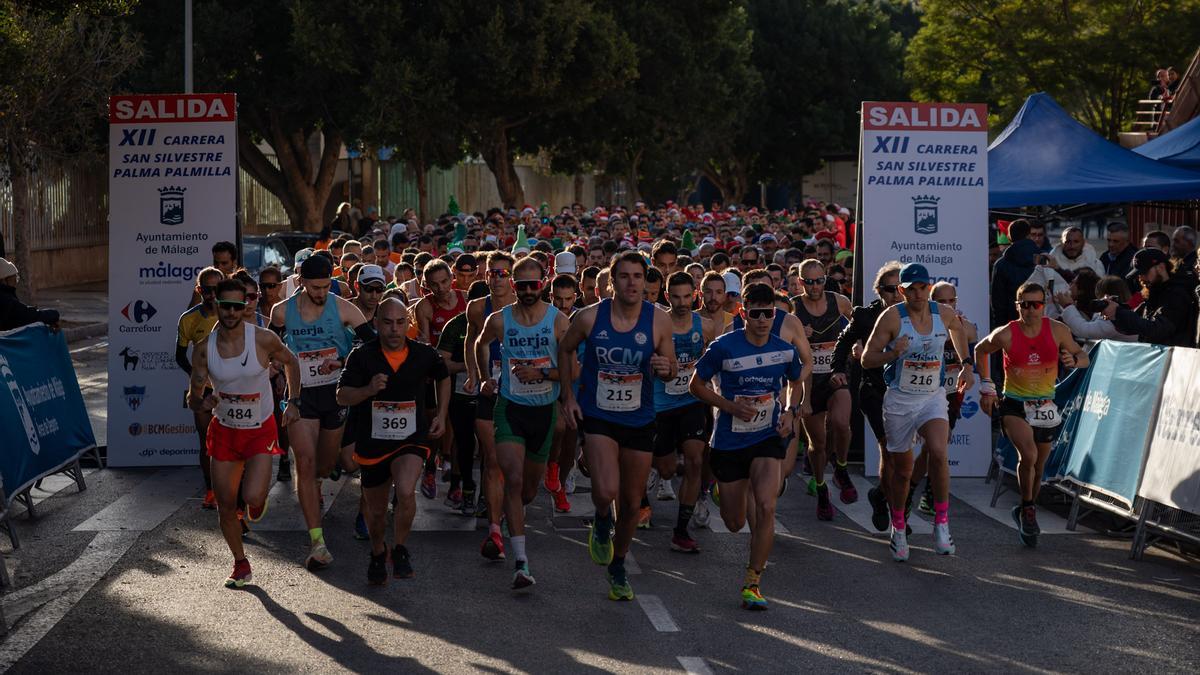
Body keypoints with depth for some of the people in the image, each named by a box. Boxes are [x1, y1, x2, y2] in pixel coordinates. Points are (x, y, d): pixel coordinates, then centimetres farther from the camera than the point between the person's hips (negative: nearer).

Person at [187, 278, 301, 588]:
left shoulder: (263, 339, -15)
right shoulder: (204, 348, -8)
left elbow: (290, 362, 6)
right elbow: (193, 398, -3)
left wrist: (292, 402, 1)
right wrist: (202, 403, -26)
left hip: (260, 431, -3)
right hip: (224, 431, 3)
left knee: (252, 497, -21)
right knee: (225, 507, 6)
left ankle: (258, 501, 18)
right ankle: (240, 565, 28)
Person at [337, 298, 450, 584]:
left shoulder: (424, 354, -4)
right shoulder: (362, 356, -9)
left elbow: (443, 377, 18)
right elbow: (341, 396, -13)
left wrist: (441, 415, 12)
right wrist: (368, 390, -31)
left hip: (412, 439, -1)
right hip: (372, 442, 1)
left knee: (405, 491, -29)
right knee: (376, 513, 14)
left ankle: (400, 550, -5)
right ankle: (378, 553, 46)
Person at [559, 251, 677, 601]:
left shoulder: (659, 320, -7)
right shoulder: (589, 317, -9)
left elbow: (671, 369, 4)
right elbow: (564, 350, 9)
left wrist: (666, 369, -21)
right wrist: (568, 396, 3)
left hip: (639, 421, 2)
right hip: (598, 417, -2)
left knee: (632, 502, 11)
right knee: (606, 491, -23)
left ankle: (618, 567, 33)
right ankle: (602, 521, 14)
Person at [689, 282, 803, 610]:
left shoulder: (786, 350, -2)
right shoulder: (724, 347, -11)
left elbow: (796, 382, 19)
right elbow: (696, 385, -2)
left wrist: (790, 411, 0)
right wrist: (729, 406, -15)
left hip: (768, 438, 1)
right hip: (729, 441, -1)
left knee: (766, 507, -21)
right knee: (734, 523, 9)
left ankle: (753, 583, -8)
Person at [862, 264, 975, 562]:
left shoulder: (945, 314, -3)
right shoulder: (892, 316, -12)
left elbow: (958, 329, 23)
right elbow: (867, 359, -8)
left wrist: (967, 364, 17)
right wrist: (893, 354, -26)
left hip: (933, 397, 1)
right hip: (899, 400, -1)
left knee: (938, 452, -26)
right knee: (902, 470, 9)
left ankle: (942, 524, -16)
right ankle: (898, 528, 32)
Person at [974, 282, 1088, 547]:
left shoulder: (1057, 330, -7)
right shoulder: (1006, 335, -12)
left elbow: (1083, 357, 3)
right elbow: (980, 350, 7)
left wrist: (1074, 360, -21)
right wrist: (986, 387, 5)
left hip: (1045, 406, 3)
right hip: (1014, 405, -3)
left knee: (1038, 467, 12)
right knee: (1029, 455, -26)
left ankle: (1027, 511, 36)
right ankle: (1027, 509, -5)